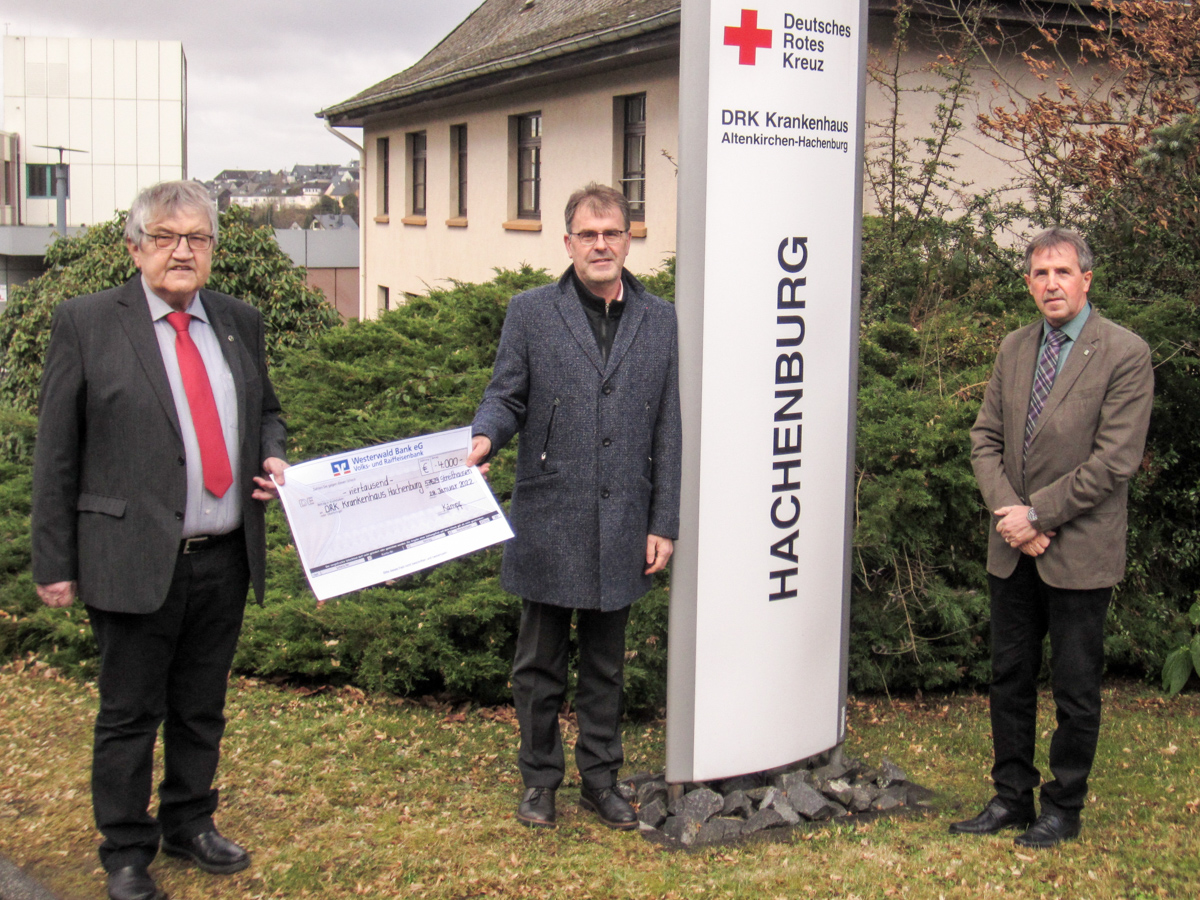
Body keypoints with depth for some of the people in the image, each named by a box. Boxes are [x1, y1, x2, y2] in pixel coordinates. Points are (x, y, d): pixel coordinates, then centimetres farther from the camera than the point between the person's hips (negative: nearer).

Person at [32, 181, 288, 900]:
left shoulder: (240, 322, 9)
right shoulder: (86, 323, -4)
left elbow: (266, 411, 24)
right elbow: (56, 453, -4)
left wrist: (272, 457, 0)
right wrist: (55, 563, -6)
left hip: (225, 559, 4)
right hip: (134, 561, -4)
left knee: (203, 708, 17)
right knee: (130, 715, 7)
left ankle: (189, 825, 36)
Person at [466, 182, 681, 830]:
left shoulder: (660, 321, 7)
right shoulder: (530, 312, 2)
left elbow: (668, 430, 6)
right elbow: (506, 397, 2)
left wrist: (663, 523, 3)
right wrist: (482, 437, -22)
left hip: (622, 525, 2)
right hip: (549, 521, -1)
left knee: (606, 662, 13)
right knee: (540, 662, 9)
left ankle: (601, 779, 27)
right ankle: (539, 780, 25)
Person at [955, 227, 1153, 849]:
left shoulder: (1125, 354, -10)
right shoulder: (1014, 349, 9)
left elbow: (1114, 461, -15)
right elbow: (986, 438, 8)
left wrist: (1037, 513, -16)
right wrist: (1010, 513, -8)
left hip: (1080, 553, -5)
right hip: (1014, 549, 6)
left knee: (1075, 691, 6)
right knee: (1009, 679, 13)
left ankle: (1063, 809, 21)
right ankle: (1011, 797, 27)